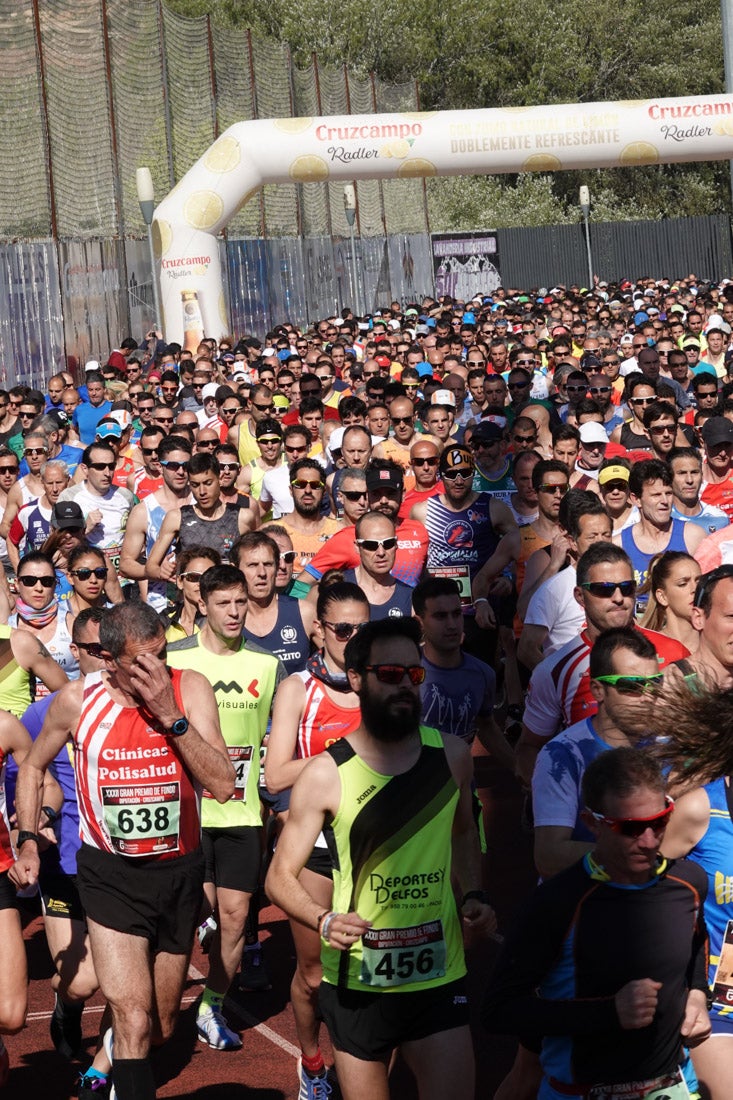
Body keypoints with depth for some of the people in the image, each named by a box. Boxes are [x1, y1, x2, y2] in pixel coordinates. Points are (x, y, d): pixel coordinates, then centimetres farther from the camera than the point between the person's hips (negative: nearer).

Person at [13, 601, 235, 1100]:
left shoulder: (190, 688, -11)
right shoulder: (78, 700, -9)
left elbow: (223, 786, -20)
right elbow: (33, 766, 11)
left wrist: (171, 715, -26)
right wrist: (28, 840, 3)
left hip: (180, 871, 2)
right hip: (109, 874, -2)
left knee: (163, 1026, 17)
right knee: (134, 1021, -17)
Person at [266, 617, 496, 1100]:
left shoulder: (452, 756, 1)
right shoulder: (326, 774, -10)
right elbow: (281, 876, -4)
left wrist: (473, 895, 5)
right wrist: (324, 921, -22)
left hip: (439, 976, 2)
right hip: (356, 983, -2)